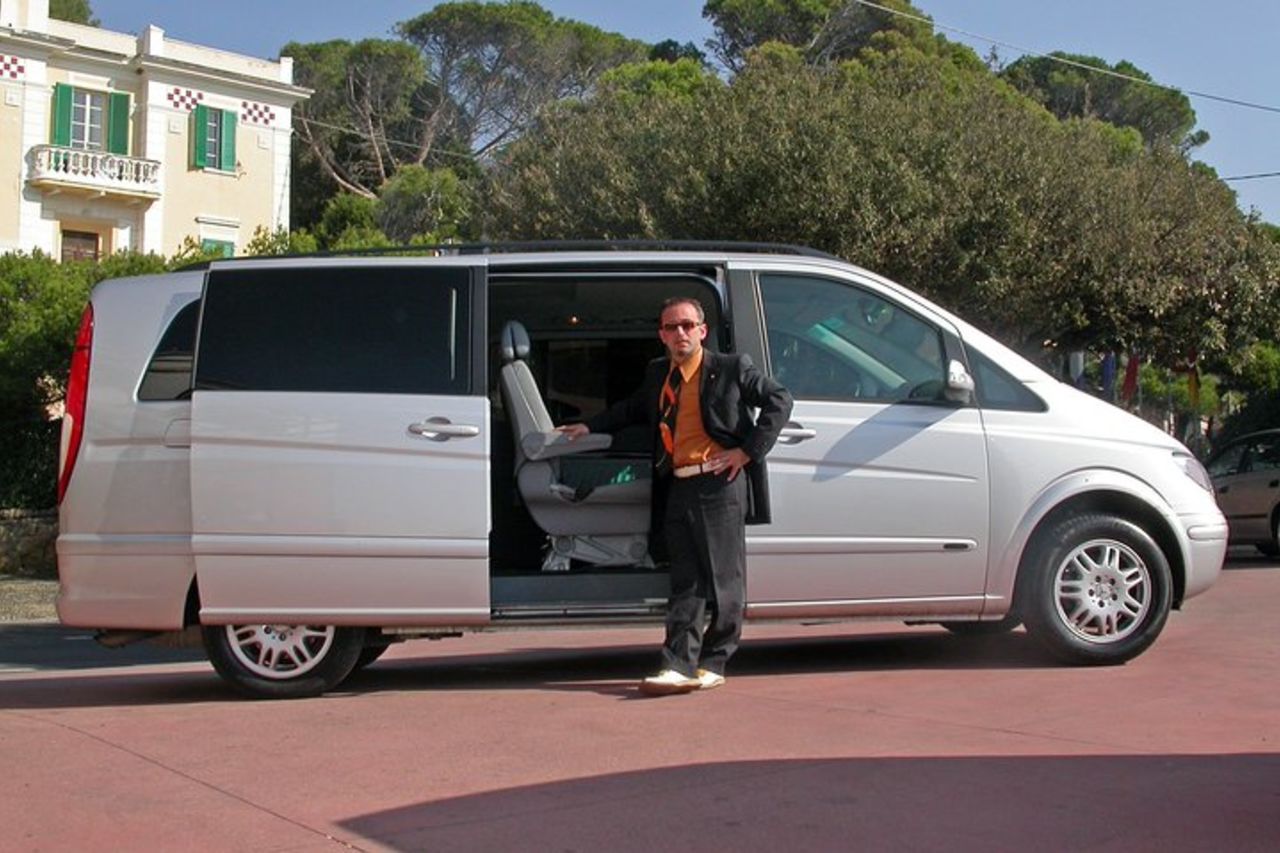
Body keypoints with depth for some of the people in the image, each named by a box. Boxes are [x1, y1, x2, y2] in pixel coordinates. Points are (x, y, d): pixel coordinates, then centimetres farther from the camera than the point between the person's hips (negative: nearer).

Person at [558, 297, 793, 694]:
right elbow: (632, 408, 33)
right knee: (685, 582, 3)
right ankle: (680, 666, 0)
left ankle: (711, 664, 11)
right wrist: (590, 426, 24)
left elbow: (779, 400, -1)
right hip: (677, 488, 5)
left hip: (719, 485, -5)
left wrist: (748, 450, -7)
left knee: (724, 580, 0)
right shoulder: (657, 374, 15)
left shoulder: (731, 368, -2)